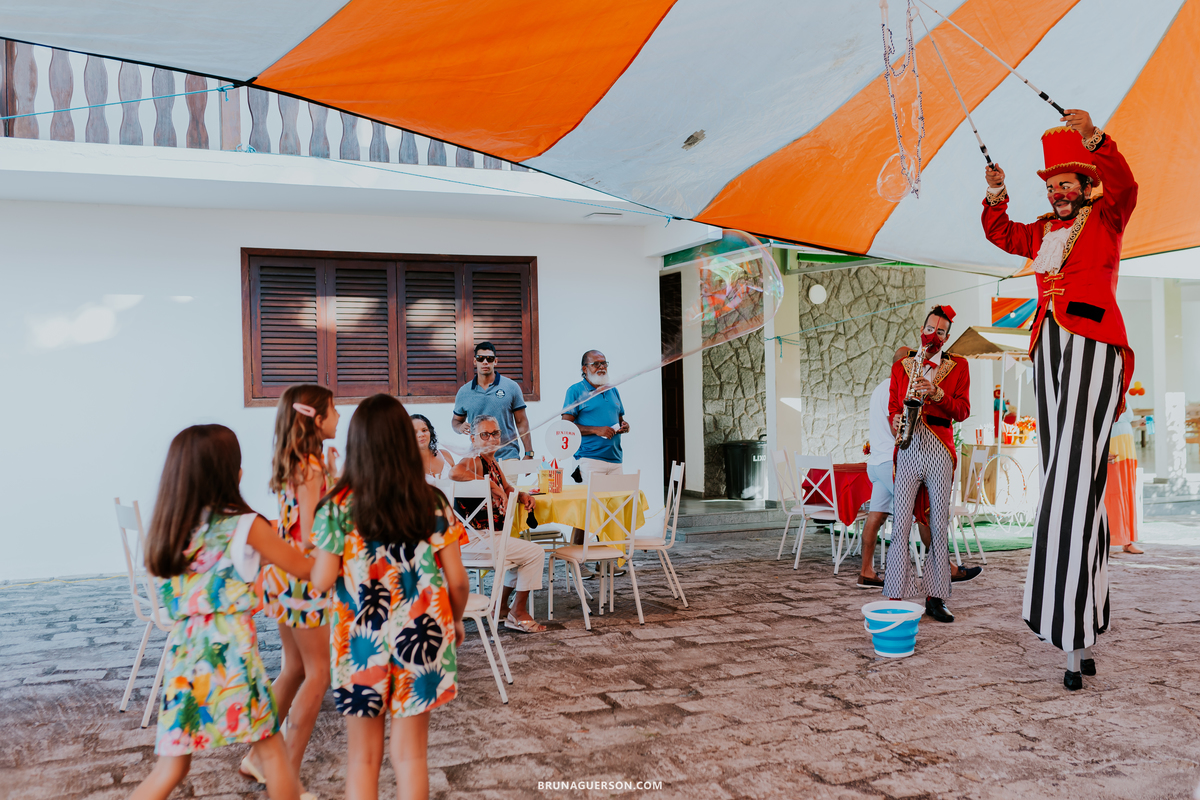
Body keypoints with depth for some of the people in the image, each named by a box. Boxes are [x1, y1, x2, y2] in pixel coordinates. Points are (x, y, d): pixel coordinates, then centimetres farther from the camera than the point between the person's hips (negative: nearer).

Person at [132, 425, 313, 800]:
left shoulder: (168, 530, 8)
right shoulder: (245, 526, -7)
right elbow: (304, 568, 3)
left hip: (182, 653, 5)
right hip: (231, 652, -5)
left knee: (171, 766, 13)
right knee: (271, 750, 11)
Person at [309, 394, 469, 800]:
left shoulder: (338, 506, -9)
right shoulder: (433, 504, -5)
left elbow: (321, 580, -9)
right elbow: (457, 580, -4)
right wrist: (456, 620, 15)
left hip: (361, 642, -1)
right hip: (419, 637, 1)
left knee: (363, 757, 14)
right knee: (410, 754, 12)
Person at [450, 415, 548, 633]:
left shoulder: (492, 463, 13)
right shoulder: (474, 461, -17)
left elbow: (506, 489, 27)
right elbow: (455, 472, -40)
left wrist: (523, 495, 4)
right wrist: (492, 485, -32)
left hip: (486, 536, 11)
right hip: (474, 539, -11)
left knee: (523, 552, 28)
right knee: (535, 553, -10)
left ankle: (500, 606, 32)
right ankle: (518, 614, 3)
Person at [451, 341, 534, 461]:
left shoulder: (511, 387, 4)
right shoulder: (464, 392, 9)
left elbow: (521, 422, 5)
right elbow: (456, 420, 20)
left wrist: (528, 453, -1)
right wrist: (460, 427, -5)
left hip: (509, 456, -1)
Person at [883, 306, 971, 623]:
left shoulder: (958, 367, 12)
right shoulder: (901, 366, 16)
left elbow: (963, 411, 3)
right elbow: (892, 407, 14)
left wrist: (936, 393, -12)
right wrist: (896, 421, -8)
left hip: (940, 450, 0)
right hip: (908, 449, 0)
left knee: (939, 525, 1)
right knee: (900, 523, -7)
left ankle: (935, 597, 9)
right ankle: (895, 599, -5)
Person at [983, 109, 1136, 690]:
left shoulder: (1105, 219, 7)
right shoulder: (1043, 232, 23)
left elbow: (1123, 186, -13)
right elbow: (1002, 234, 37)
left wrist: (1094, 138, -24)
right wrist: (996, 198, 20)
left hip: (1093, 347, -6)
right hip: (1049, 353, 6)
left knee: (1074, 478, -16)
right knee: (1069, 484, 3)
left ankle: (1074, 638, -16)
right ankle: (1084, 638, 7)